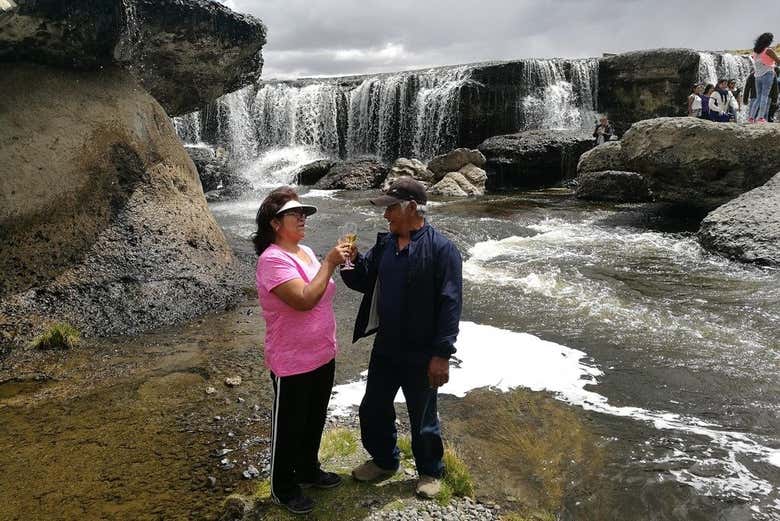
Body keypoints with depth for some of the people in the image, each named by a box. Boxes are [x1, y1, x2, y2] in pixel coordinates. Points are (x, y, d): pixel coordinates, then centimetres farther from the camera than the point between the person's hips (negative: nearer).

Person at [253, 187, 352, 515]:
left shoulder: (306, 252, 6)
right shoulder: (273, 260, -22)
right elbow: (304, 300, -32)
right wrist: (329, 263, -26)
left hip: (323, 356, 8)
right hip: (292, 363, -8)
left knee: (314, 421, 23)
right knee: (289, 427, 11)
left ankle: (308, 471, 45)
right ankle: (283, 488, 31)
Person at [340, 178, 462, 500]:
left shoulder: (441, 249, -18)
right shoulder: (385, 244, 3)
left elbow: (450, 305, -19)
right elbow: (364, 282, 11)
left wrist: (442, 354, -20)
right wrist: (353, 261, -11)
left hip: (421, 354, -6)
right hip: (385, 348, 7)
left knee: (422, 418, 13)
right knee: (373, 409, 19)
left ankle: (430, 472, 38)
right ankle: (384, 461, 44)